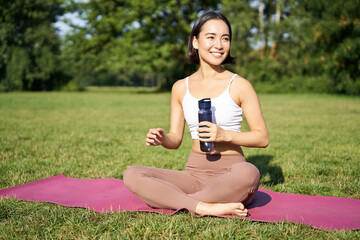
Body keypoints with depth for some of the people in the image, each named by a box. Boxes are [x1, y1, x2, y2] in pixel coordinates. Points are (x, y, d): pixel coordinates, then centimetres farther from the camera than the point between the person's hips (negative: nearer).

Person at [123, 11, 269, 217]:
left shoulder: (240, 86, -1)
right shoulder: (181, 88, 9)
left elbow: (263, 138, -2)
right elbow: (176, 139, 13)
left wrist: (226, 135, -18)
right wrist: (162, 139, -11)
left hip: (230, 172, -3)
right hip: (194, 173, 3)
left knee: (248, 173, -39)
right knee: (132, 175, -18)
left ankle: (168, 199, -23)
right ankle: (205, 208, -29)